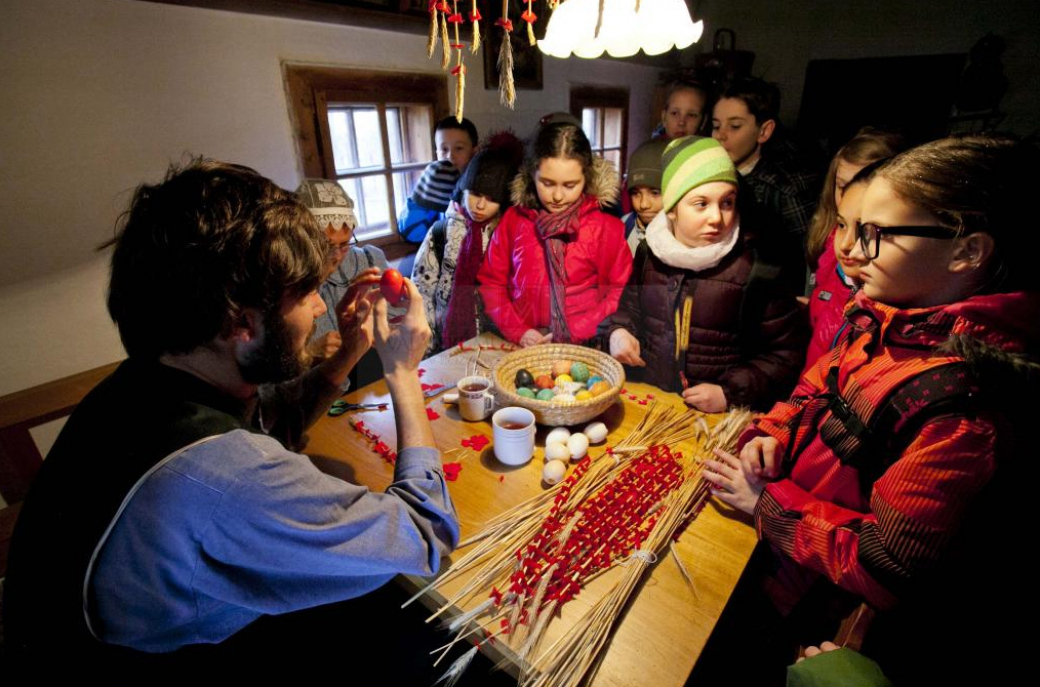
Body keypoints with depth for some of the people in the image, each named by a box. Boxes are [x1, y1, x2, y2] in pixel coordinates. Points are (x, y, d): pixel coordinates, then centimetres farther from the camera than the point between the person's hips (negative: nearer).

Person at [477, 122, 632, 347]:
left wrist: (575, 332, -7)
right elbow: (491, 282, 8)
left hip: (583, 345, 0)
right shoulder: (513, 220, 6)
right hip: (524, 345, 1)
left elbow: (620, 291, 3)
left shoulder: (606, 227, 0)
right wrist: (517, 331, -3)